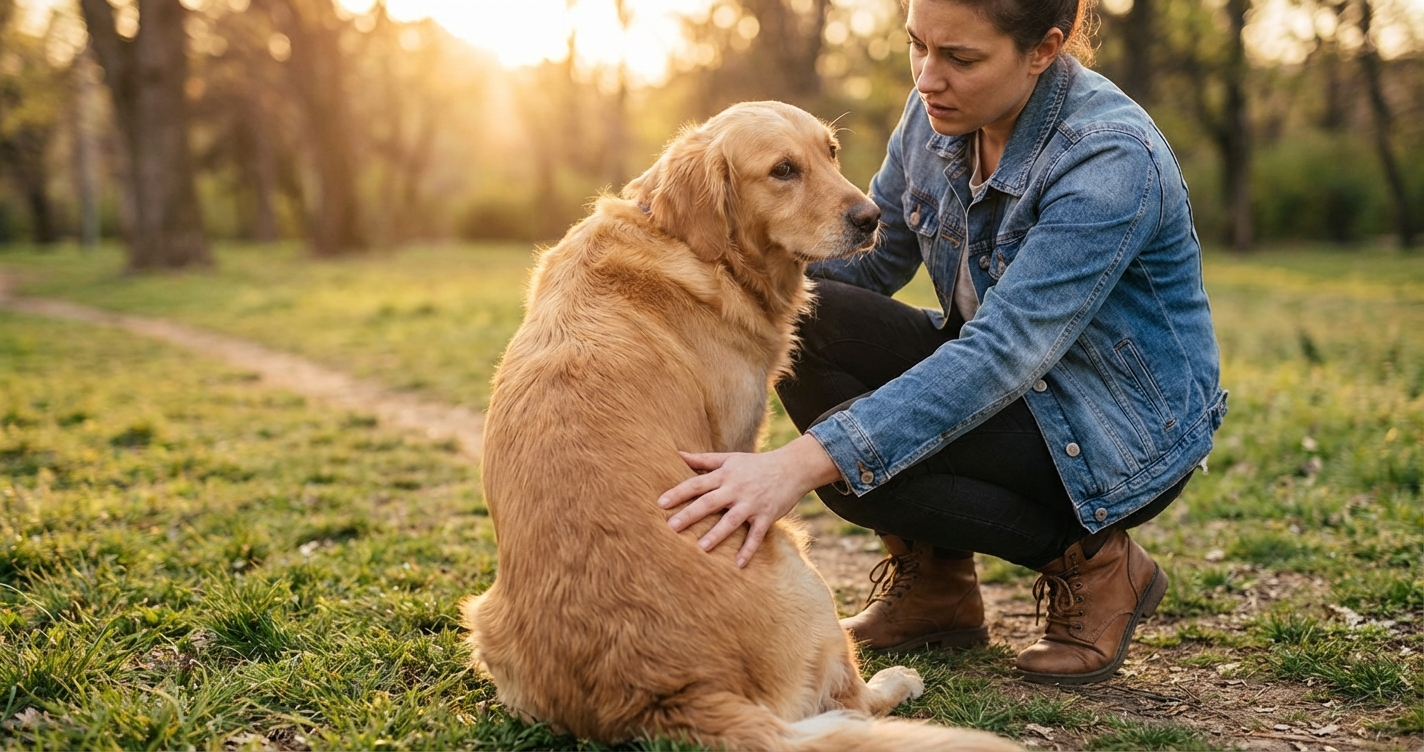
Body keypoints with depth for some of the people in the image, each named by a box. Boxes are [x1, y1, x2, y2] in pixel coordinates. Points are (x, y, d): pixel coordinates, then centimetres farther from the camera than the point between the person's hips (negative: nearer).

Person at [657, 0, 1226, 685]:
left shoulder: (1113, 160, -29)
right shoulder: (939, 114, -7)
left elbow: (1005, 353, -38)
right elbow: (874, 261, 2)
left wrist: (803, 462, -47)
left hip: (1122, 437, -7)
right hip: (998, 375, 7)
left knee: (855, 460, -26)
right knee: (800, 315, -14)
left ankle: (1091, 562, -3)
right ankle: (932, 584, 1)